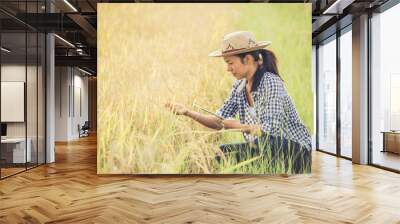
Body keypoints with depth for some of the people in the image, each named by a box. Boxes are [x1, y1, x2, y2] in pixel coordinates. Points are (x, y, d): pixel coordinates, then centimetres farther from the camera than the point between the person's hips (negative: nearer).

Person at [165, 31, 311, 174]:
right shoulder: (239, 86, 2)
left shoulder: (271, 83, -21)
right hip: (263, 149, 7)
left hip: (294, 150, -6)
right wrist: (188, 112, -12)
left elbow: (270, 129, -27)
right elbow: (219, 122, -1)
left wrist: (237, 126, -21)